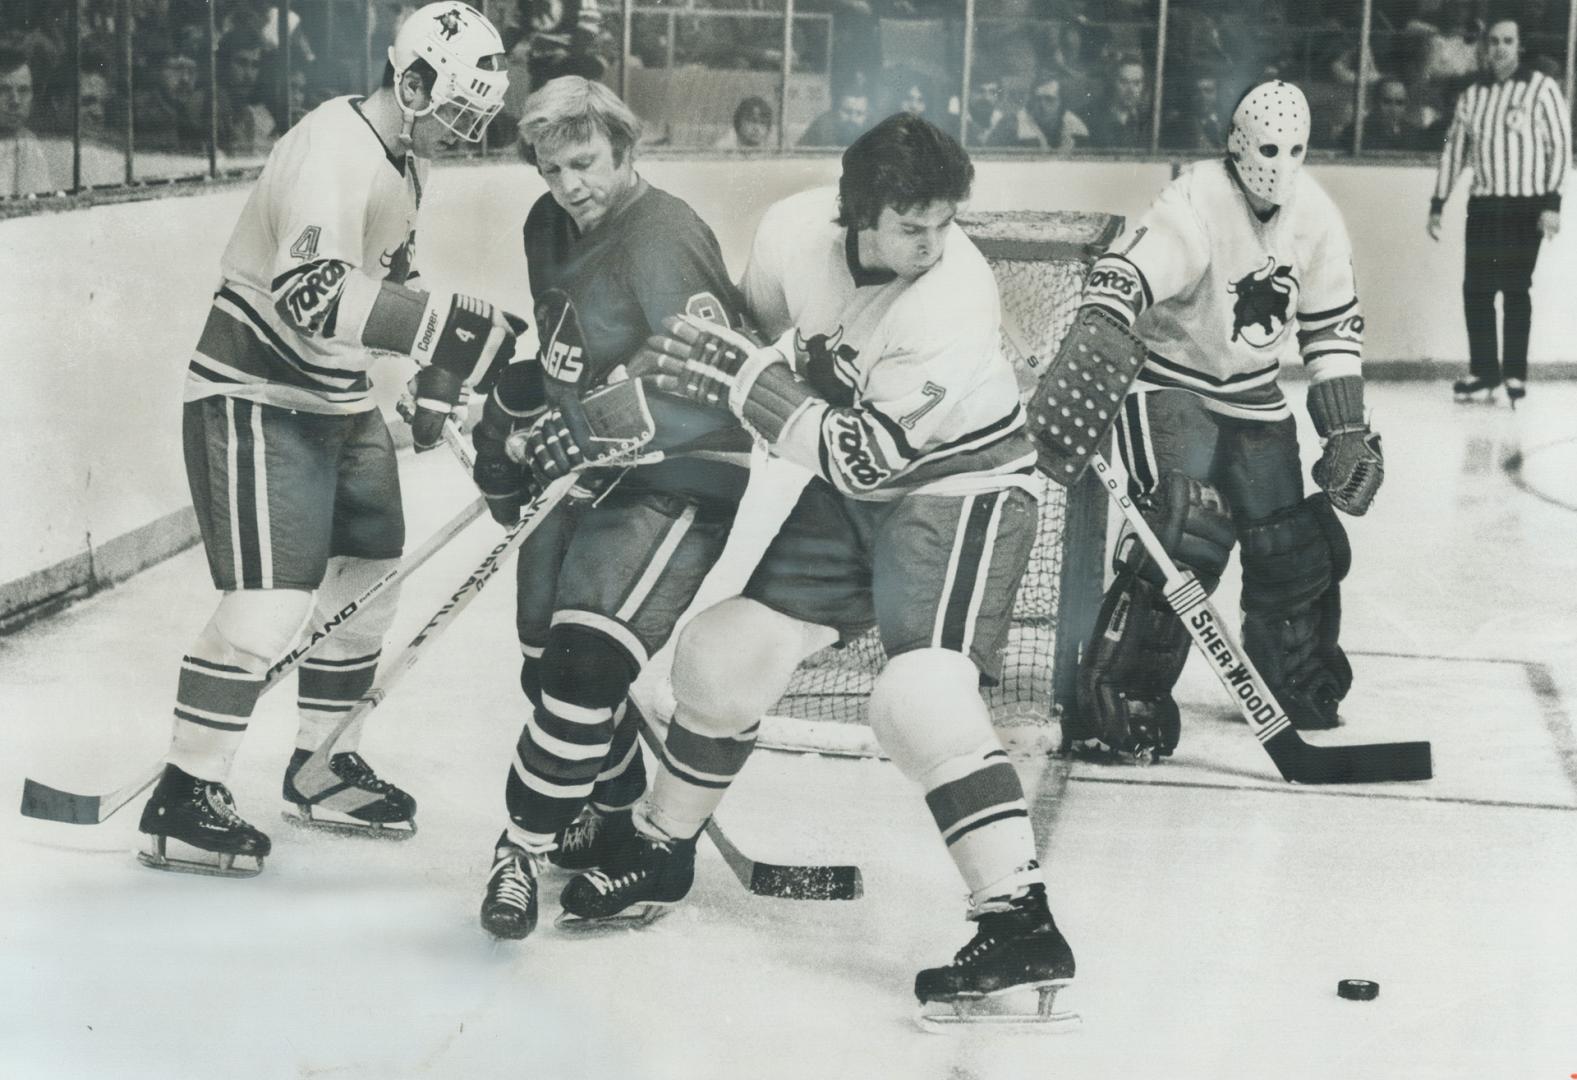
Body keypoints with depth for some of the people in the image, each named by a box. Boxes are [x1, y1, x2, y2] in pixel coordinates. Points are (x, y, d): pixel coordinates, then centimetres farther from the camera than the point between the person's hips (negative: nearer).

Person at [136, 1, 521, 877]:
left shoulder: (405, 159, 9)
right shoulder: (332, 151, -24)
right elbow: (312, 293, -38)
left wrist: (436, 378, 14)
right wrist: (445, 324, -42)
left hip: (340, 400, 10)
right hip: (256, 399, -10)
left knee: (365, 583, 14)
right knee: (269, 607, -14)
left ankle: (321, 765, 29)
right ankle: (184, 798, -3)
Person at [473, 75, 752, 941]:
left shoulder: (663, 237, -20)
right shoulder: (549, 230, 6)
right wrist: (512, 413, 22)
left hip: (677, 477, -9)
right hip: (584, 472, 9)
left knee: (587, 659, -19)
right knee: (548, 655, 12)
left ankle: (525, 844, -6)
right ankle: (613, 816, 35)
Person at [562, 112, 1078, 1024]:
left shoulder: (955, 300, -31)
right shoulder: (794, 231, -14)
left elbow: (865, 456, -29)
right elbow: (765, 328, 10)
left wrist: (736, 377, -29)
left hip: (961, 486, -6)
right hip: (857, 482, 7)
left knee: (923, 694, -24)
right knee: (731, 650, 7)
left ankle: (1022, 923, -21)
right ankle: (663, 855, 27)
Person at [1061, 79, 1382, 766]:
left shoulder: (1314, 215, -4)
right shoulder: (1196, 204, -25)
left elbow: (1334, 324, 6)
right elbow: (1119, 279, -39)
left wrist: (1346, 431, 1)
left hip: (1252, 395, 7)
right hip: (1167, 381, -6)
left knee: (1295, 548, 6)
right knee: (1185, 534, -24)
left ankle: (1302, 688, 30)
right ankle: (1111, 705, -18)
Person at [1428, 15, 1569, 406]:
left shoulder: (1542, 89, -4)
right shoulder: (1471, 96, 10)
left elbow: (1560, 146, -6)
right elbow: (1454, 151, 15)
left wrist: (1552, 203, -13)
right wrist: (1438, 204, 13)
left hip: (1525, 205, -4)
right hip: (1483, 205, 4)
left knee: (1515, 290, -3)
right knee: (1476, 289, 2)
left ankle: (1515, 375, 5)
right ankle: (1483, 373, 10)